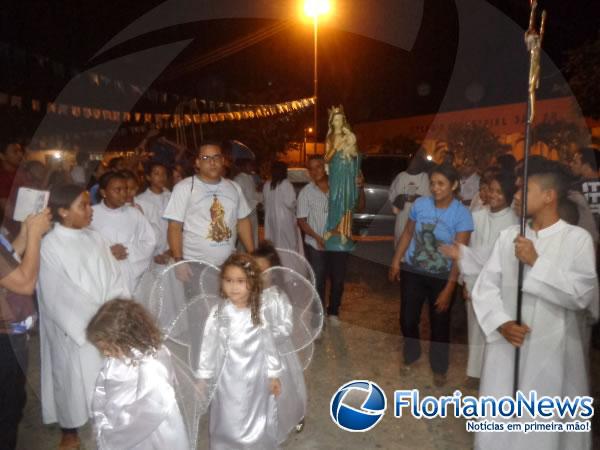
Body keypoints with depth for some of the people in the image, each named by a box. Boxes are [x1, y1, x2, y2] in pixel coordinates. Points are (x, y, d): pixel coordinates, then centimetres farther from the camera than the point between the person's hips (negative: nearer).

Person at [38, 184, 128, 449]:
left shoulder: (94, 238, 0)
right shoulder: (49, 246, -15)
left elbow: (113, 279, 1)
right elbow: (59, 297, -16)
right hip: (73, 330, -4)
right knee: (73, 380, 13)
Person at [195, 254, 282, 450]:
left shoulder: (260, 313, -12)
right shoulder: (217, 315, -16)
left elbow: (269, 345, -2)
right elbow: (208, 347, -6)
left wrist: (274, 375, 3)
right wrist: (203, 377, 1)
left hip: (256, 378, 1)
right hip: (228, 379, -1)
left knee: (258, 424, 19)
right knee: (228, 425, 15)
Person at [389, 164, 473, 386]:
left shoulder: (461, 214, -15)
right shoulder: (420, 204, -7)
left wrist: (449, 289, -19)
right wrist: (396, 261, 1)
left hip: (441, 277, -2)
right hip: (412, 271, 2)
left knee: (439, 324, 12)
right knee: (408, 318, 11)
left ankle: (439, 368, 36)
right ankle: (411, 356, 40)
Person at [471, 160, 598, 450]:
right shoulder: (509, 236, 4)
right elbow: (485, 286, 1)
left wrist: (536, 262, -17)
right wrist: (501, 323, -12)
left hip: (553, 350, -3)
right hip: (506, 346, 3)